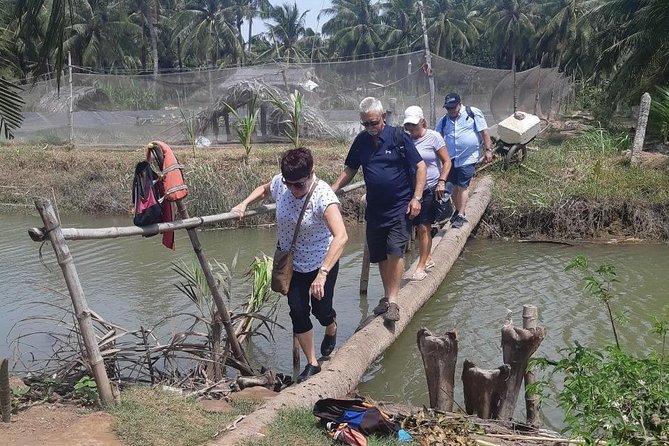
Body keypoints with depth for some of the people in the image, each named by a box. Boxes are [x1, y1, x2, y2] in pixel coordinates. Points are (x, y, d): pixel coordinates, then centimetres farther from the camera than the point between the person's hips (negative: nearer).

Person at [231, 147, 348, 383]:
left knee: (321, 310, 4)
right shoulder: (280, 183, -16)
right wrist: (244, 204, -5)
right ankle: (312, 364, 17)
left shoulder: (323, 195, -33)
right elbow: (263, 189, 13)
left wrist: (322, 274, -50)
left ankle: (331, 328, 43)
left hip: (322, 262, -4)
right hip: (292, 262, 4)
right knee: (298, 312, 0)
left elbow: (341, 236, -44)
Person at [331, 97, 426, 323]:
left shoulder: (399, 137, -8)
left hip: (400, 207, -5)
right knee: (380, 256, 11)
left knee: (395, 251, -15)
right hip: (375, 209, 5)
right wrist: (331, 190, -3)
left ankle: (393, 301, -9)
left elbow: (420, 166, -5)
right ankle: (387, 296, 27)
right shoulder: (361, 141, 5)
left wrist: (416, 198, -13)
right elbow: (349, 171, 13)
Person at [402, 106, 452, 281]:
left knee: (424, 227, -8)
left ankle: (421, 265, -1)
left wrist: (441, 182, -15)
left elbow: (447, 162, -4)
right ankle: (427, 258, 25)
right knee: (419, 227, 9)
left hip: (431, 189, -4)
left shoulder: (433, 137, -5)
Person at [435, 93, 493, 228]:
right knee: (455, 187, 9)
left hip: (468, 158, -5)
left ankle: (460, 216, -4)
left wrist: (488, 150, -7)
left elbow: (484, 132, -2)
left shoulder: (473, 113, -3)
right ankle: (458, 211, 26)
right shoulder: (443, 120, 9)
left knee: (462, 187, -9)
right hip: (450, 159, 5)